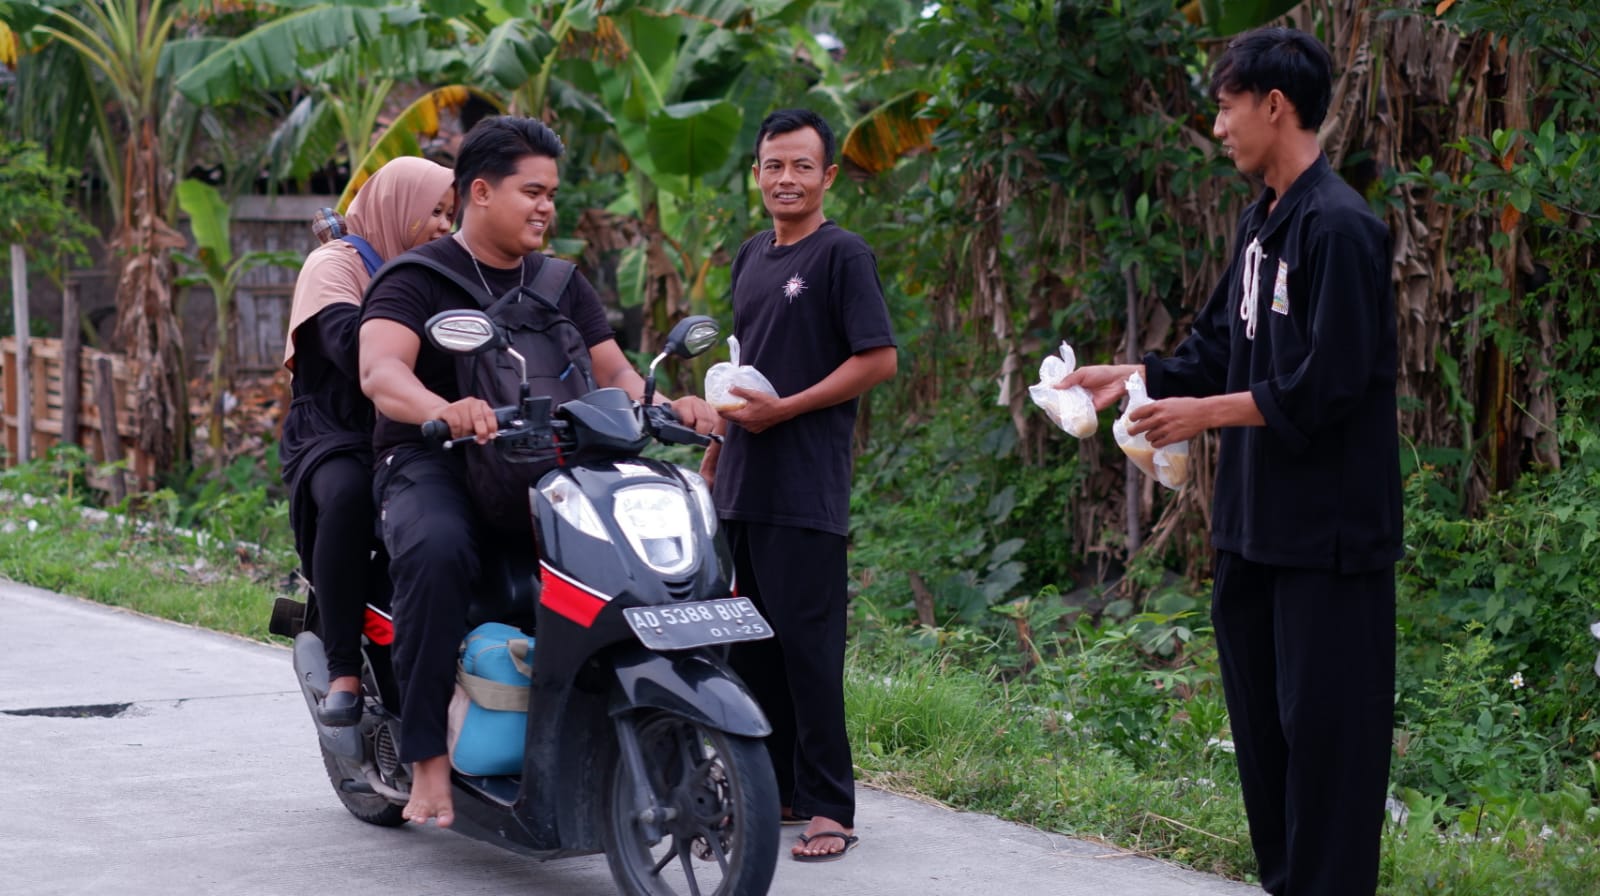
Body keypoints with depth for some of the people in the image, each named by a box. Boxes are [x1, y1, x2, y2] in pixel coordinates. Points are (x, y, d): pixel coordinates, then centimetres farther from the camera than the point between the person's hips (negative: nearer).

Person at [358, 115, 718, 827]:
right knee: (437, 553, -38)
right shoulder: (416, 280, -2)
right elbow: (379, 369, -20)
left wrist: (668, 406, -11)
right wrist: (444, 411, -42)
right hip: (432, 467, -5)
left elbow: (615, 374, 13)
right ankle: (428, 759, -33)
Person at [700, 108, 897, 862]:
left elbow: (879, 359, -11)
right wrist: (712, 450, 20)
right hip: (741, 484, 7)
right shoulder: (752, 256, 17)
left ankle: (829, 806, 0)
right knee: (749, 644, 10)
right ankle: (772, 787, 19)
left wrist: (784, 408, -14)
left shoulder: (842, 255, -5)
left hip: (805, 488, -7)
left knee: (807, 645, -6)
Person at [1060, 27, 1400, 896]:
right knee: (1260, 718, 13)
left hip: (1328, 530, -9)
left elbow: (1325, 386, -20)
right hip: (1254, 523, 9)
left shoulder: (1340, 227, -16)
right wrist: (1126, 378, 10)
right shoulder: (1258, 225, 13)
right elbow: (1217, 348, 19)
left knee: (1323, 724, -5)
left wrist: (1203, 413, -16)